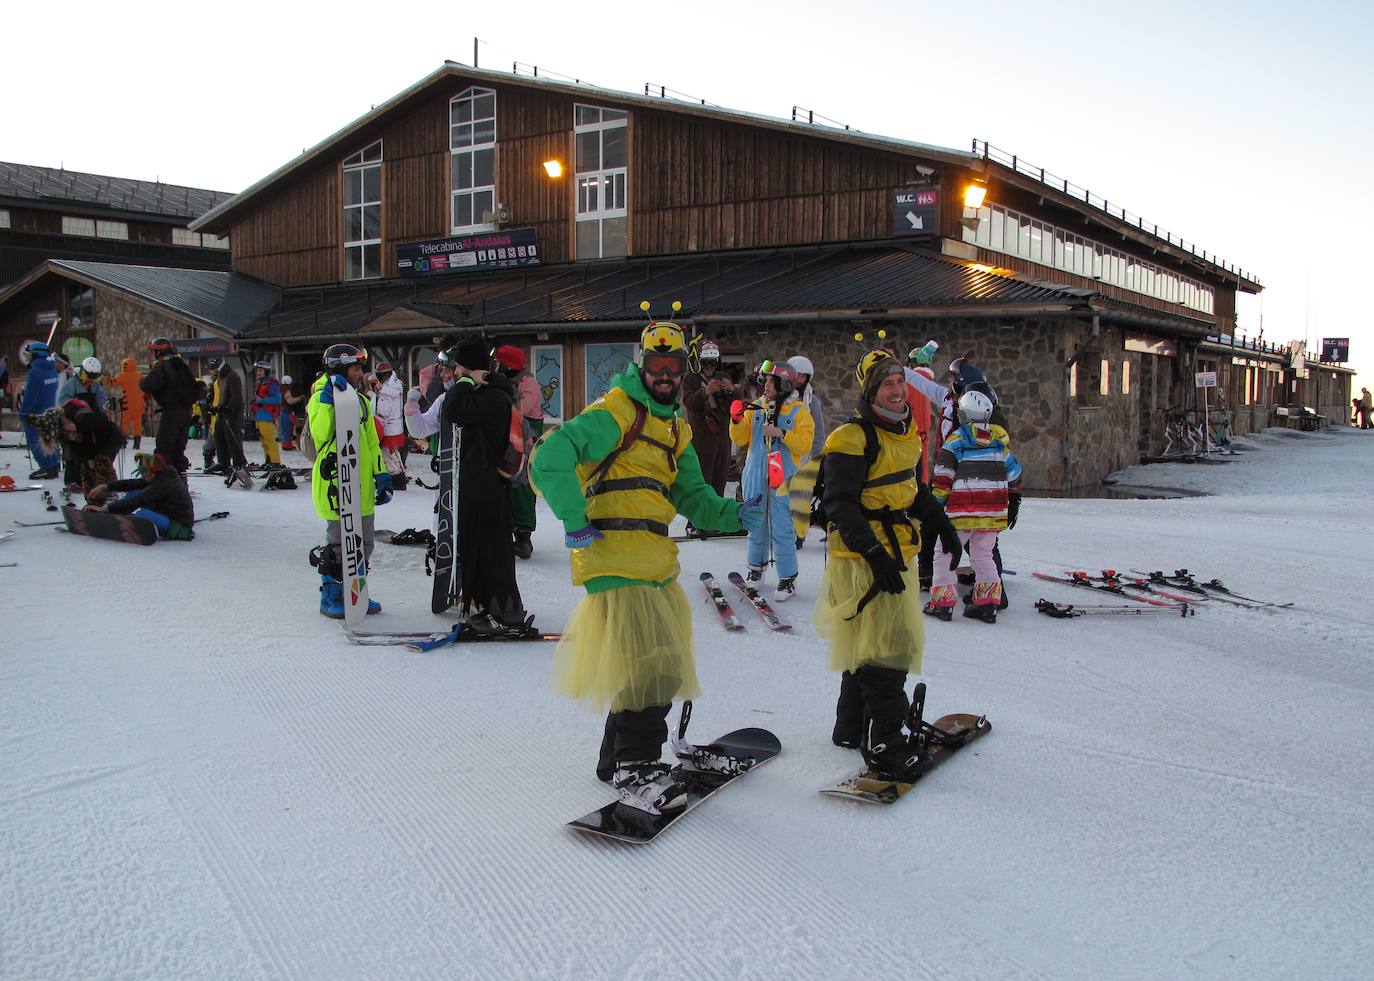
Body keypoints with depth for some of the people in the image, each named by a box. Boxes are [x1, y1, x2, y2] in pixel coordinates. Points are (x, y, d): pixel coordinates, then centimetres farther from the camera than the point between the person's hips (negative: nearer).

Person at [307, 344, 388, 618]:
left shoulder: (361, 401, 14)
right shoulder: (320, 398, -6)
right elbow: (320, 434, -24)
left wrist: (381, 474, 12)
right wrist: (328, 399, -26)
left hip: (362, 485, 7)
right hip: (335, 484, -7)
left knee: (364, 541, 11)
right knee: (338, 542, -1)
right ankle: (331, 597, 12)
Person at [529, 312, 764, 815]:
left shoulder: (676, 430, 20)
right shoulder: (615, 413, -8)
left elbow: (692, 497, 17)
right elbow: (549, 459, -18)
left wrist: (732, 513, 0)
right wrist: (574, 521, -21)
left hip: (657, 564, 9)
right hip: (614, 558, -9)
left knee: (663, 666, 14)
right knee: (648, 665, -14)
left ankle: (620, 757, 29)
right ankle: (635, 769, -2)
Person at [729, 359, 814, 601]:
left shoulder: (798, 411, -2)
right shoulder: (756, 407, 9)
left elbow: (805, 444, -9)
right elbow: (740, 439, 8)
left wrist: (782, 434, -21)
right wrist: (737, 420, -9)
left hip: (783, 479, -4)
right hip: (756, 477, 4)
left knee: (782, 530, -5)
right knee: (756, 525, 14)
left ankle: (787, 579, 2)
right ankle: (756, 568, 28)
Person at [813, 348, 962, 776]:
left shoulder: (905, 433, 12)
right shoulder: (852, 438, -16)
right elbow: (840, 504, -22)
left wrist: (940, 524, 29)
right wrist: (874, 553, -28)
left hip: (895, 554, 9)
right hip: (862, 558, -9)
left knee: (869, 644, 16)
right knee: (884, 649, -10)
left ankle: (852, 728, 28)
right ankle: (883, 742, -3)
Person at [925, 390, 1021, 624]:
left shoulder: (956, 440, -5)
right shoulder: (1000, 436, 8)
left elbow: (943, 479, -7)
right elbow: (1013, 471, 14)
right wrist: (1014, 501, 24)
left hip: (962, 511, -4)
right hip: (995, 511, 4)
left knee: (944, 552, 7)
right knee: (983, 555, 17)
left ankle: (942, 602, 4)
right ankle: (987, 604, 12)